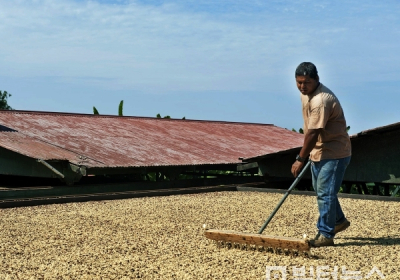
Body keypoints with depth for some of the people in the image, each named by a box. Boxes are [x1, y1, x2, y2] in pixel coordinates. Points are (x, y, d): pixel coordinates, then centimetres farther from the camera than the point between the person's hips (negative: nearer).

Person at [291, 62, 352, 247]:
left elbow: (313, 133, -28)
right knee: (321, 190, 20)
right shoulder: (306, 93, 3)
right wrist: (306, 156, 20)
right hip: (319, 151, 10)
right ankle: (339, 220, 39)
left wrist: (300, 159, -23)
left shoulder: (321, 100, -28)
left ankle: (326, 235, -1)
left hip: (334, 152, -10)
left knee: (325, 192, -9)